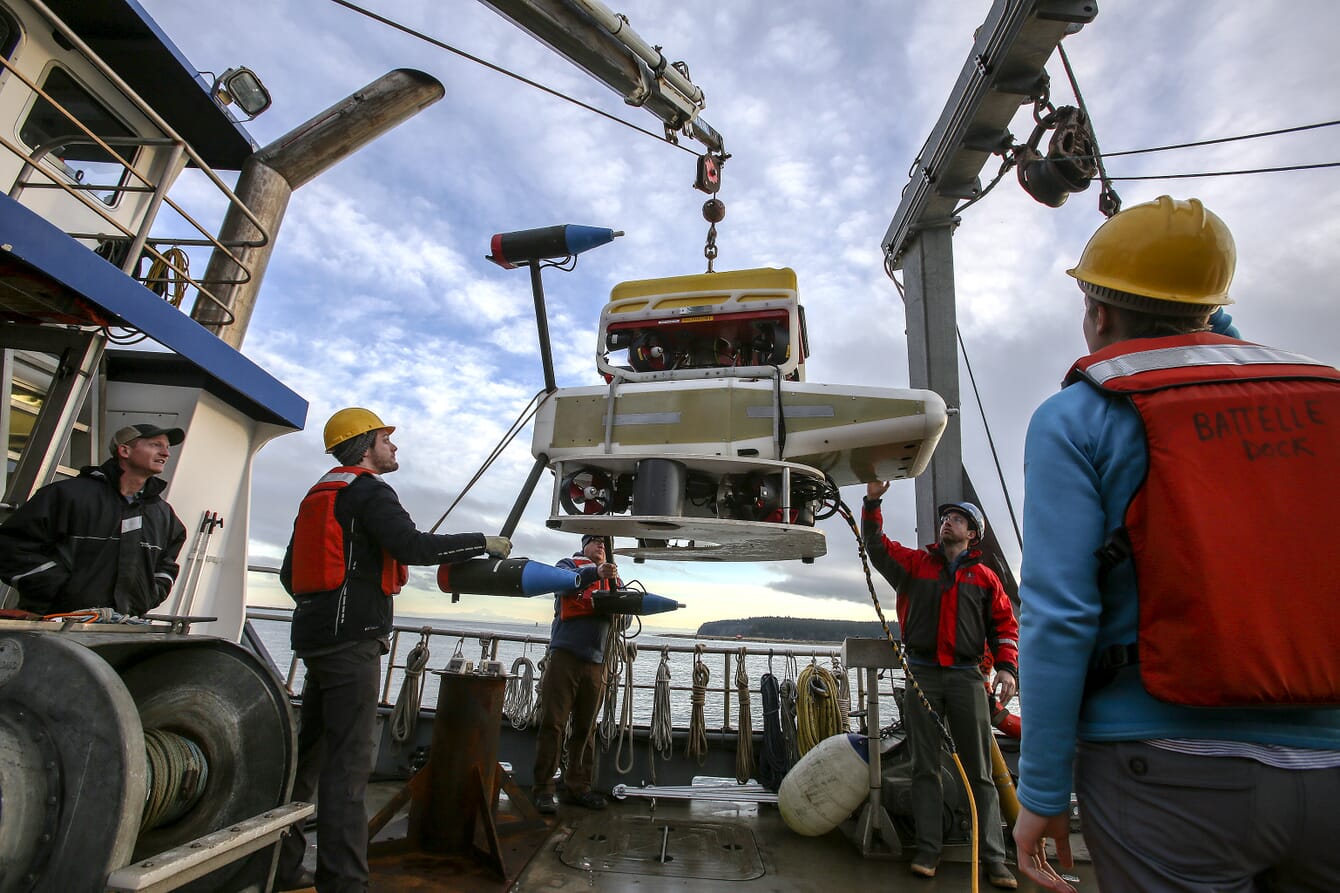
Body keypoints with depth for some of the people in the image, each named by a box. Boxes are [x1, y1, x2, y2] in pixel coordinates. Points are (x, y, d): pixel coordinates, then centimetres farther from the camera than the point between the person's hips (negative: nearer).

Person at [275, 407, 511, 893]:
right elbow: (413, 546, -25)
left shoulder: (319, 495, 20)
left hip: (316, 637, 10)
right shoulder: (369, 492, -10)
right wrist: (484, 542, -17)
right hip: (353, 640, -10)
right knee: (349, 760, -6)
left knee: (309, 750, 17)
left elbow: (290, 573, 24)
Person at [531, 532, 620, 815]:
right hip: (565, 656, -4)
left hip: (595, 662, 5)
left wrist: (615, 586, -16)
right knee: (553, 723, -3)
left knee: (586, 728, 9)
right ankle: (543, 789, 6)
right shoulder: (570, 564, 7)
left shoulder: (611, 575, 18)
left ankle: (578, 786, 19)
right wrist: (595, 573, -35)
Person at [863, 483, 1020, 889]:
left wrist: (1007, 666, -5)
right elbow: (877, 546, -2)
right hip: (922, 675, 0)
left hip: (966, 676, 0)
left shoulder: (985, 577, 10)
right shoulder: (914, 563, 8)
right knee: (925, 766, 6)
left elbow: (1004, 625, 10)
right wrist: (872, 503, -14)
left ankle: (994, 859, 12)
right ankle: (928, 851, 13)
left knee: (979, 771, 4)